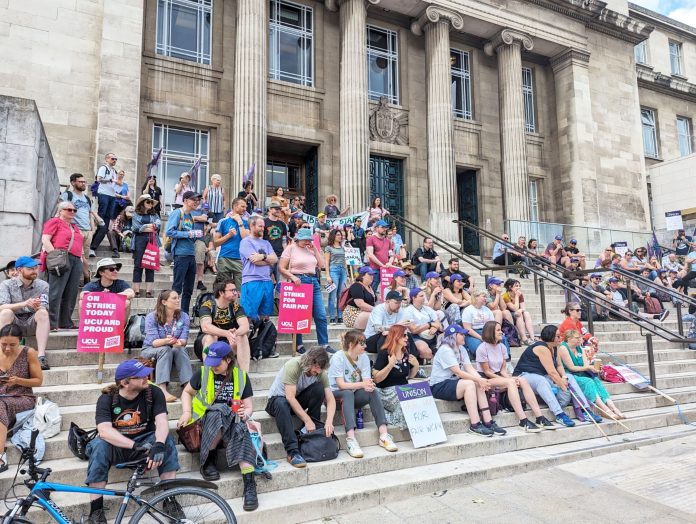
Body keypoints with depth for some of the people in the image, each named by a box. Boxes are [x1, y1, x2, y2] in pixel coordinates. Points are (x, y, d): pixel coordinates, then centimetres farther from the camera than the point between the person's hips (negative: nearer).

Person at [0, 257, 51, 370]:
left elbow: (45, 310, -9)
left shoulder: (43, 285, 1)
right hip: (13, 324, 0)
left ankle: (41, 356, -38)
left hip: (32, 323, 1)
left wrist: (38, 308, -34)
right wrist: (24, 304, -33)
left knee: (43, 313, -29)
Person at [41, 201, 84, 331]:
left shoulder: (74, 227, 27)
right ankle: (52, 323, -10)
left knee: (70, 294, 5)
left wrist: (81, 257, 14)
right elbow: (45, 240, -4)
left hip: (76, 261, 7)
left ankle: (66, 322, 8)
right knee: (56, 292, -9)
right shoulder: (55, 221, 6)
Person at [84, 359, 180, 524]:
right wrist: (135, 445, -42)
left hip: (144, 441, 1)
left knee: (167, 440, -28)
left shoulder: (153, 393, -12)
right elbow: (104, 430, -31)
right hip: (116, 446, -1)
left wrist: (159, 445, -44)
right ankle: (96, 509, -24)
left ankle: (170, 500, -20)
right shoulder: (107, 399, -16)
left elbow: (161, 421, -24)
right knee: (99, 445, -33)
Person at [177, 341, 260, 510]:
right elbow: (187, 392, 16)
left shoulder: (241, 376, 3)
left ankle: (249, 483, -39)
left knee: (240, 429, -36)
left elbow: (248, 406, 4)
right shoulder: (203, 373, 1)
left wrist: (246, 414, -19)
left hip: (232, 420, 1)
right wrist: (186, 412, -1)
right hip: (206, 420, -1)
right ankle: (209, 460, -18)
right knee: (218, 413, -38)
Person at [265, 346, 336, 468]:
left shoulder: (321, 373, -15)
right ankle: (292, 451, -39)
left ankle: (312, 431, -14)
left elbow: (331, 399, -16)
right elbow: (290, 398, -33)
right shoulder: (293, 366, -30)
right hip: (277, 398, -4)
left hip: (298, 400, 4)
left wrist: (329, 421, -33)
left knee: (319, 388, -23)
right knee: (281, 404, -40)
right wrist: (307, 420, -34)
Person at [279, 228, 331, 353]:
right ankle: (298, 345, 15)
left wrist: (315, 249, 4)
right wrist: (292, 277, -20)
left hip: (314, 282, 5)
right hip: (299, 282, -5)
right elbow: (281, 268, -5)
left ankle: (324, 344, 10)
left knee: (321, 315, 2)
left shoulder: (311, 249, 14)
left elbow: (321, 265, 9)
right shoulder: (290, 248, -1)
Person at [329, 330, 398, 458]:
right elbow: (341, 385, -22)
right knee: (348, 394, -37)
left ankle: (383, 435, -28)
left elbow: (367, 381, -8)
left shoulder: (364, 357, -1)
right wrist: (362, 384, -36)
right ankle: (351, 439, -47)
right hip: (335, 394, -5)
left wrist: (369, 385, -33)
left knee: (373, 391, -23)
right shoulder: (338, 357, -17)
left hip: (353, 395, 5)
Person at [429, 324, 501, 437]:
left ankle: (488, 422, -12)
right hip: (439, 386, -8)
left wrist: (482, 380, -17)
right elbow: (458, 372, -22)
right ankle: (475, 425, -27)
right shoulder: (445, 350, -16)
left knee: (479, 386, -13)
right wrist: (478, 379, -25)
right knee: (469, 384, -29)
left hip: (454, 383, 8)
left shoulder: (461, 349, 11)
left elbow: (470, 368, 0)